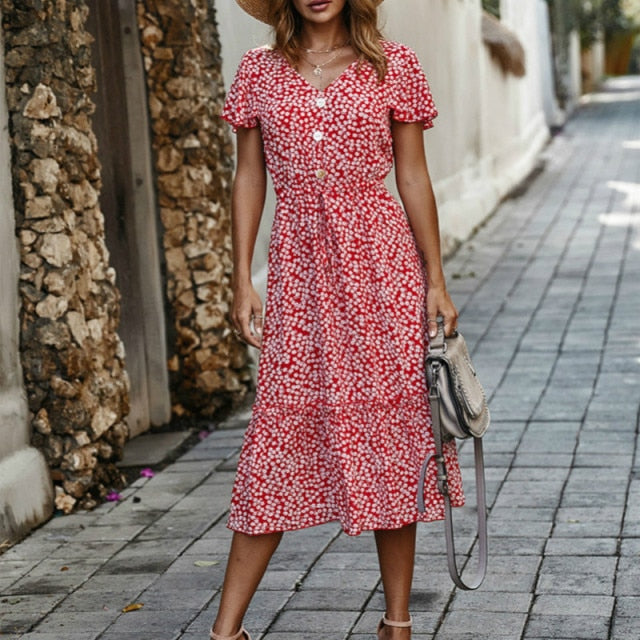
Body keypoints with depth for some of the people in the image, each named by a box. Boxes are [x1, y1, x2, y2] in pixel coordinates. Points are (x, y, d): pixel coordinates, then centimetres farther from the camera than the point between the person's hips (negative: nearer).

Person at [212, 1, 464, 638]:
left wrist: (436, 281, 1)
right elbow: (249, 178, 8)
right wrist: (242, 280, 3)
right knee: (282, 424, 1)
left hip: (381, 263, 0)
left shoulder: (392, 66, 4)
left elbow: (413, 177, 4)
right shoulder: (259, 71, 7)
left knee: (389, 424, 3)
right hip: (298, 267, 1)